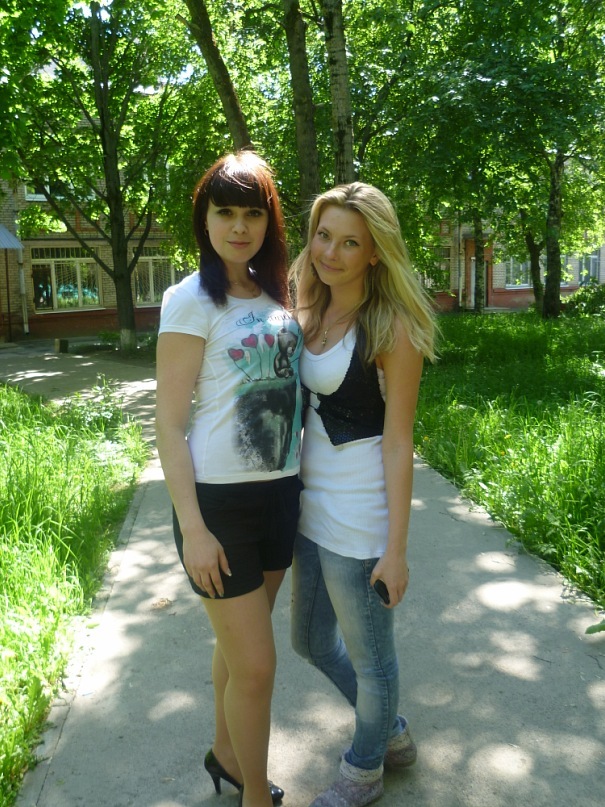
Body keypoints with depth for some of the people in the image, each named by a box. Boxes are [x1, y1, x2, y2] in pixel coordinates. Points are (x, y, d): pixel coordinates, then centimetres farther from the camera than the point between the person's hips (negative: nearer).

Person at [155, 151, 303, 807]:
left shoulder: (277, 296, 8)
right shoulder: (191, 300, -11)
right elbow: (168, 421, -12)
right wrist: (192, 528, -15)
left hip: (280, 492, 6)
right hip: (219, 500, -6)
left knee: (238, 643, 21)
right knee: (256, 663, 3)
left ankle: (225, 753, 44)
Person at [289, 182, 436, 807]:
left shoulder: (391, 327, -14)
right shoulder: (308, 315, 6)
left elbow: (398, 442, -15)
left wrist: (396, 549, -14)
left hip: (360, 515, -8)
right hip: (311, 505, 8)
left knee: (369, 656, 14)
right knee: (311, 640, 23)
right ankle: (392, 733, 48)